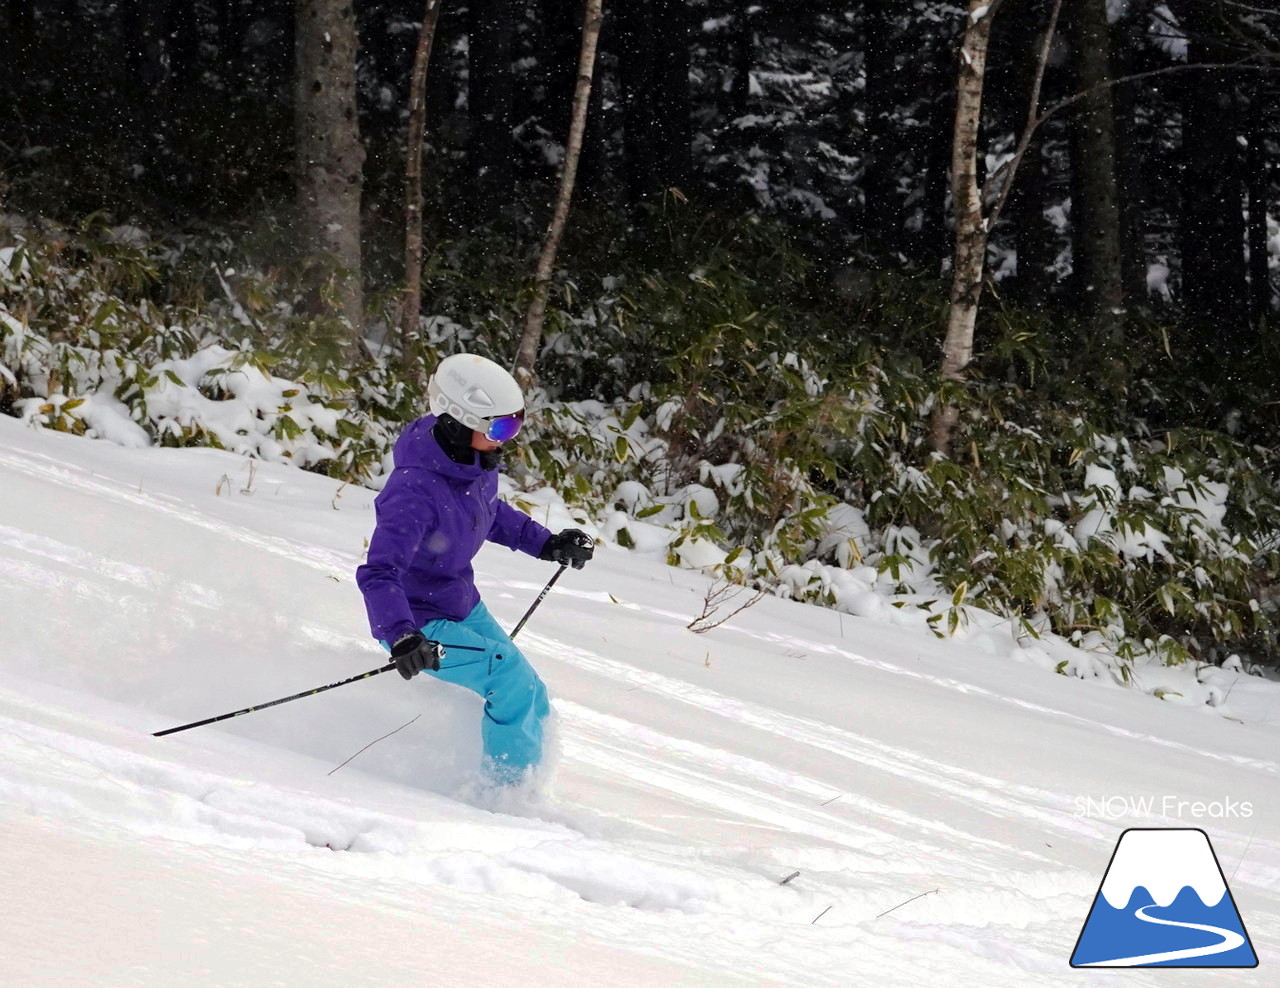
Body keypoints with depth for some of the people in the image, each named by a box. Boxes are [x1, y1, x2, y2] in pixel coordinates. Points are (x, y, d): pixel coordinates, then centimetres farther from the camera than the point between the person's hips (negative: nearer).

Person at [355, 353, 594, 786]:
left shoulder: (478, 461, -8)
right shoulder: (417, 490, -34)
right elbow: (378, 575, -40)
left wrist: (546, 543, 8)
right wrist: (401, 637, -55)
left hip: (464, 606, 9)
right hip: (418, 621, -9)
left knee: (532, 702, 11)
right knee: (513, 683, -22)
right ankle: (507, 791, -5)